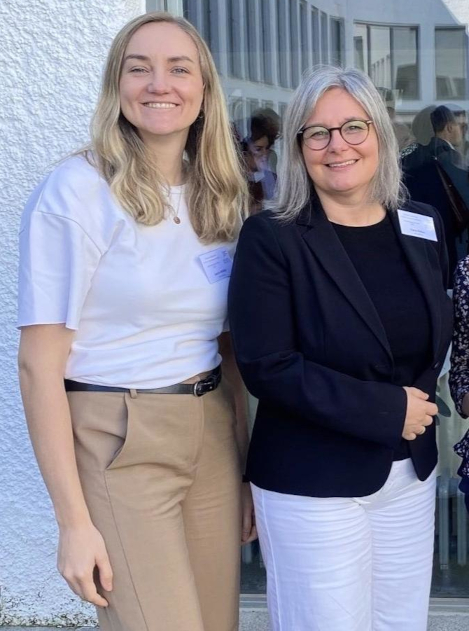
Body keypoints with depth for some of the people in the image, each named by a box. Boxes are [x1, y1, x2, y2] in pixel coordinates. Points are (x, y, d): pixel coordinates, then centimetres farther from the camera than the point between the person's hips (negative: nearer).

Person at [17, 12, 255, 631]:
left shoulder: (221, 197, 7)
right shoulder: (76, 191, -11)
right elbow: (39, 364, -13)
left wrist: (245, 467, 14)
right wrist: (75, 522, -14)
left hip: (214, 433, 6)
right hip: (120, 443, -6)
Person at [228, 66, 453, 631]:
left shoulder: (422, 229, 4)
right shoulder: (271, 239, -13)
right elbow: (267, 368, -18)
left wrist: (422, 401, -2)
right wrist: (386, 410, -18)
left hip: (411, 475, 6)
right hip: (313, 484, -5)